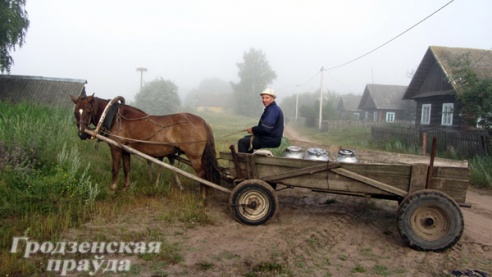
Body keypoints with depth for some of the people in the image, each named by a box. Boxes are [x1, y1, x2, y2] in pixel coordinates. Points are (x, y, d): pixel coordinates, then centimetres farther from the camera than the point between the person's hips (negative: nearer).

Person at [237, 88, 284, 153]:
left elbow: (265, 129, -28)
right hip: (271, 137, 11)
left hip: (270, 140, -11)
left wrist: (253, 129, -12)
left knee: (242, 142, -10)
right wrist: (254, 129, 4)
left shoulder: (272, 110, -21)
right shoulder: (274, 108, 13)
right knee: (246, 138, 24)